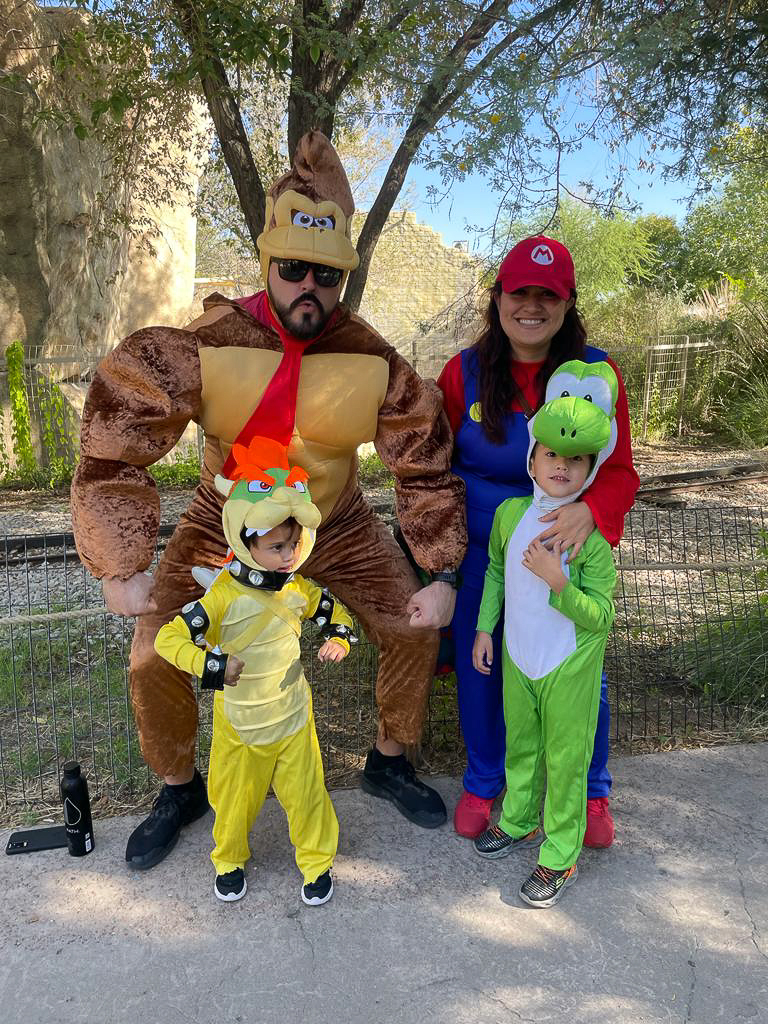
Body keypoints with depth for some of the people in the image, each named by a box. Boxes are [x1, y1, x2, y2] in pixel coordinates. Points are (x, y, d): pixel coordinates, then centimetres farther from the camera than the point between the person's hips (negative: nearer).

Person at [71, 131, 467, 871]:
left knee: (415, 627, -4)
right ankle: (178, 789, 24)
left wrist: (442, 574, -15)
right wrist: (120, 567, -25)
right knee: (154, 662, -7)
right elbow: (112, 446, -22)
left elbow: (427, 465, -11)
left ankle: (389, 762, 25)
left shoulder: (374, 363, -19)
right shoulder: (204, 348, -24)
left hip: (335, 526, 2)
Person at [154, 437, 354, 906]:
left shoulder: (298, 589, -9)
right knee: (235, 798, 18)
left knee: (306, 794, 13)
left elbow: (335, 613, 10)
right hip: (240, 722, -2)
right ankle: (230, 861, 46)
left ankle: (317, 863, 37)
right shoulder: (225, 596, -24)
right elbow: (168, 638, -25)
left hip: (293, 716, 3)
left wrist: (340, 639, -10)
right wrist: (211, 664, -35)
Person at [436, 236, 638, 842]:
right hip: (478, 549, 1)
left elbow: (619, 471, -7)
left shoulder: (596, 371, -6)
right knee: (478, 665, 12)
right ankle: (482, 782, 39)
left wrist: (589, 509, -29)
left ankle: (592, 792, 37)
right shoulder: (466, 371, -4)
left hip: (567, 548, -1)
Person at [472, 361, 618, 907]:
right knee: (520, 746, 24)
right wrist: (484, 628, 10)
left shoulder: (592, 533, -21)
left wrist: (556, 581, -34)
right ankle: (519, 821, 48)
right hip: (518, 657, 5)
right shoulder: (510, 512, -8)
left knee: (566, 760, 11)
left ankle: (561, 856, 31)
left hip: (570, 666, -4)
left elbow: (601, 617, -21)